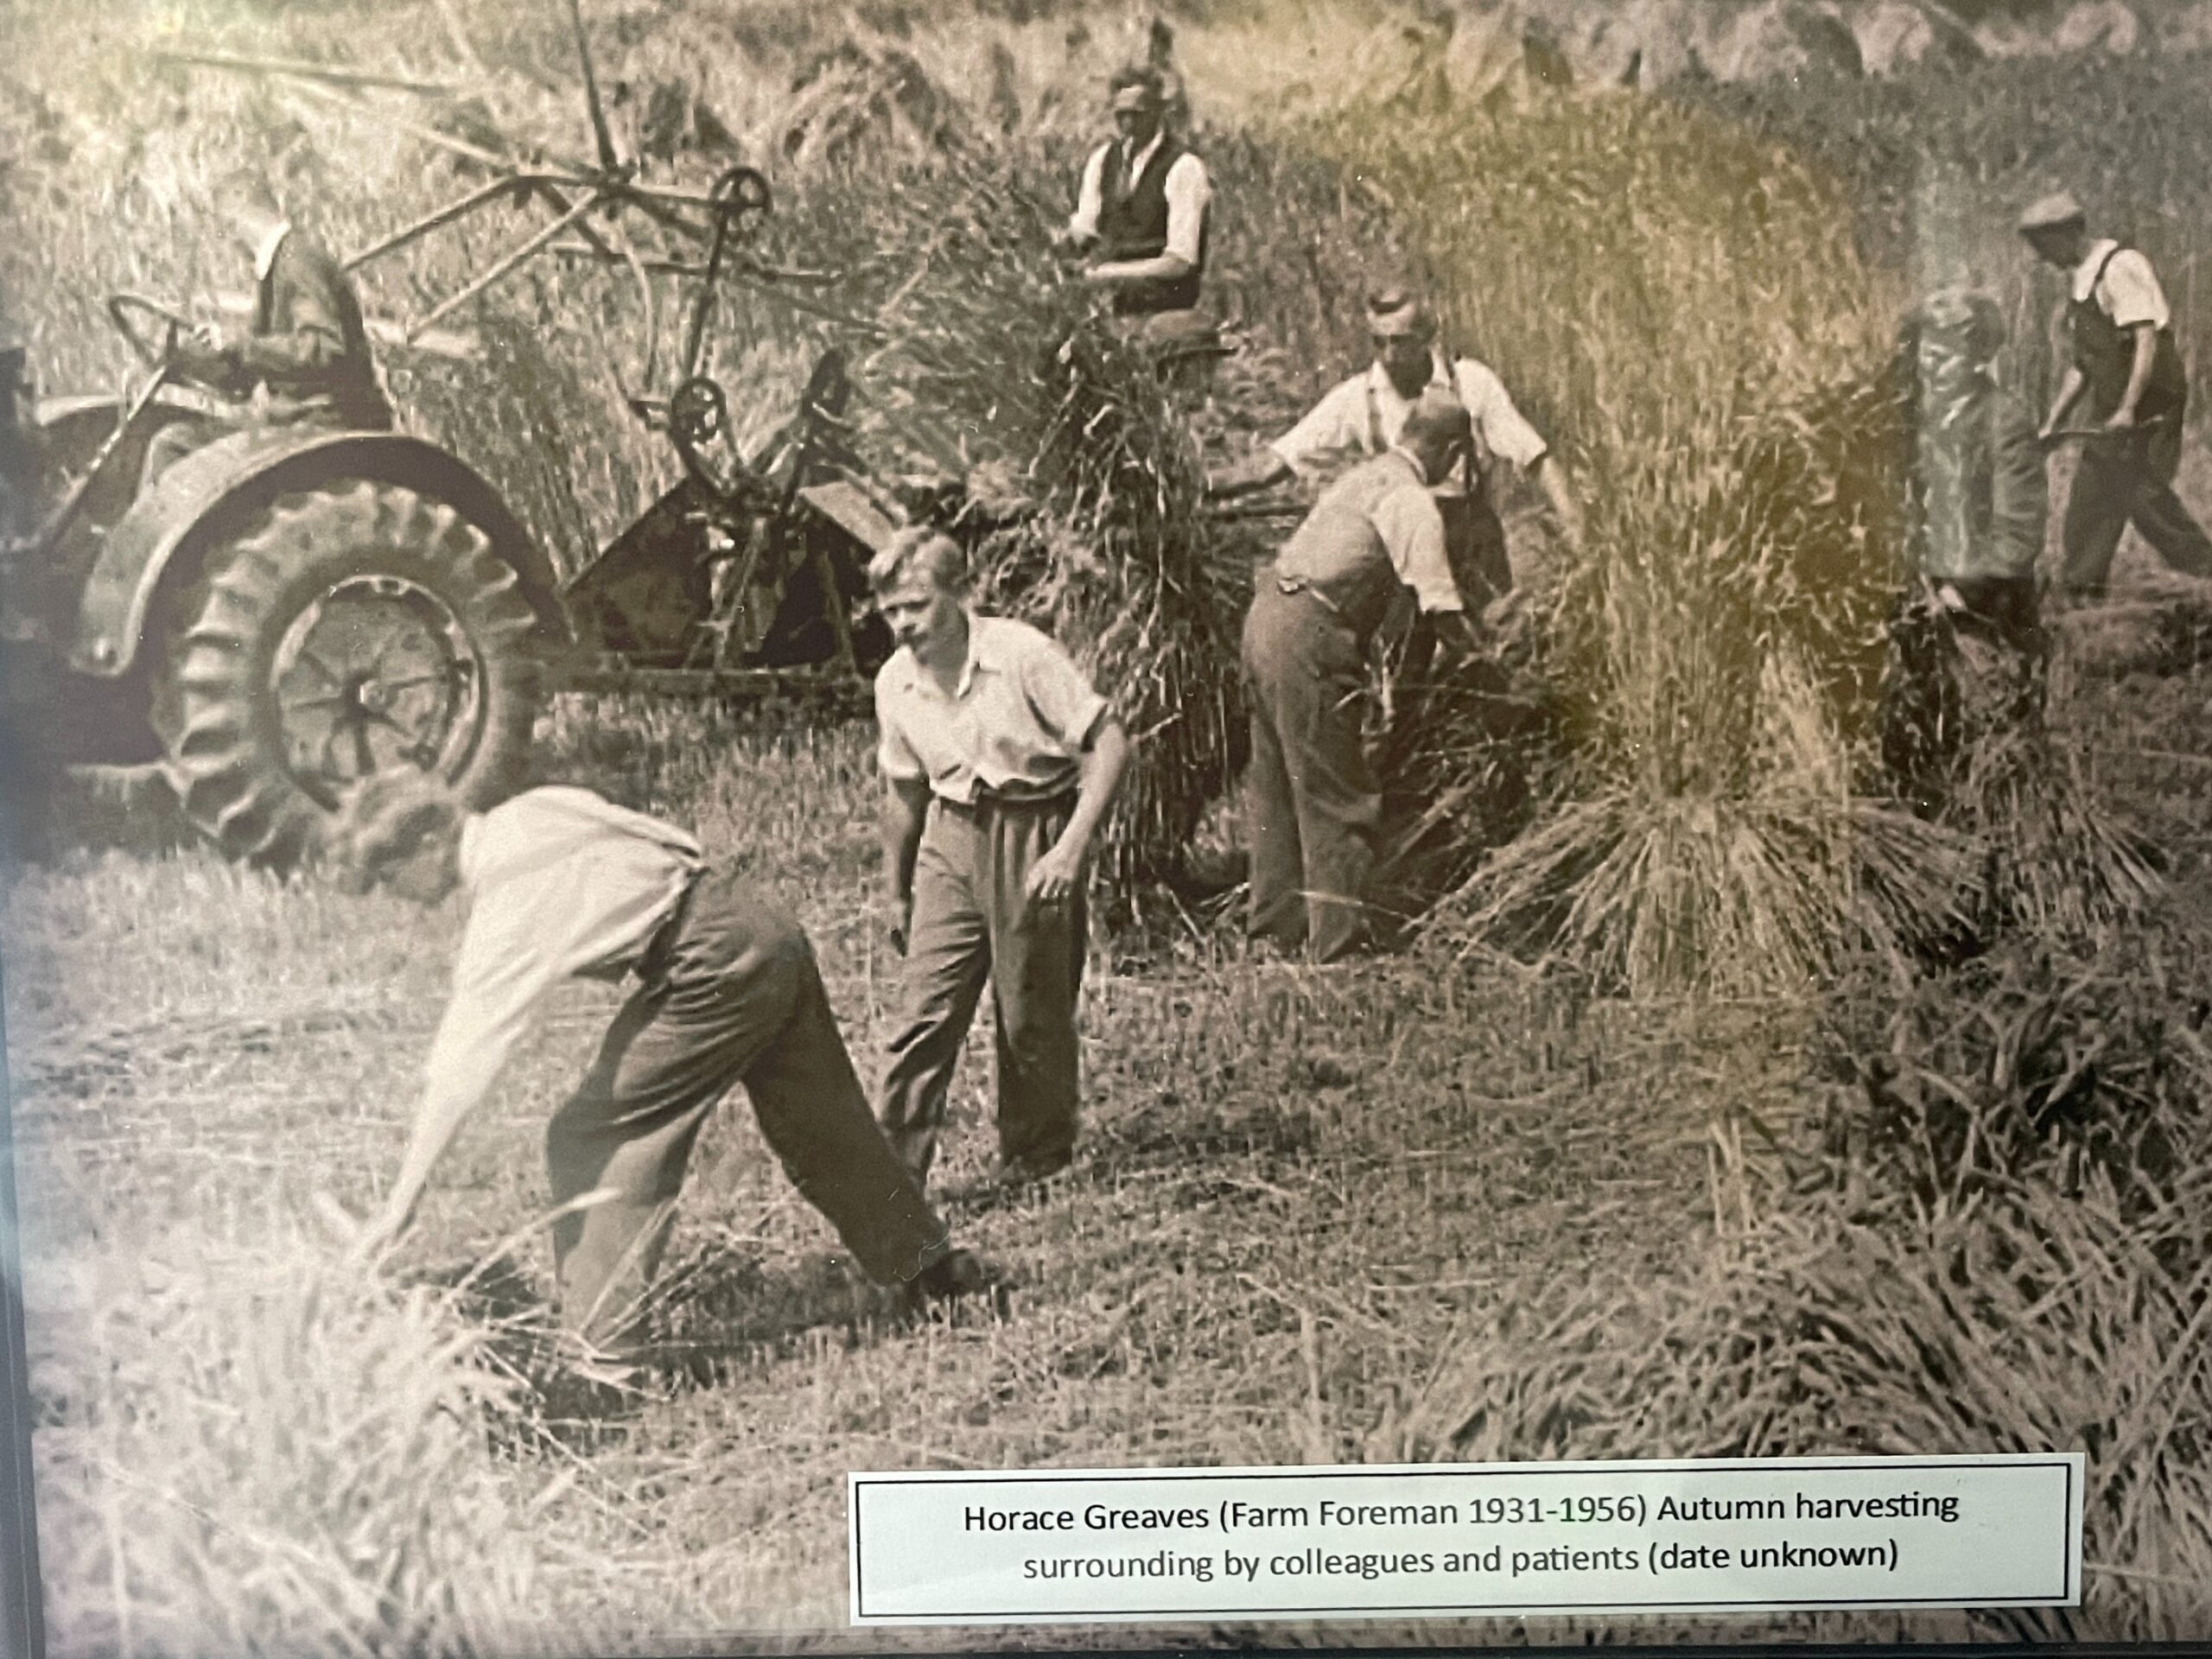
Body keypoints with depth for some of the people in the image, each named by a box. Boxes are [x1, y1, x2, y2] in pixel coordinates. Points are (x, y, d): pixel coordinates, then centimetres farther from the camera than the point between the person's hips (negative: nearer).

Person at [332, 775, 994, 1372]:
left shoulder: (508, 905, -15)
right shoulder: (534, 807, 8)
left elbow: (463, 1060, -18)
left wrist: (403, 1198, -15)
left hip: (715, 968, -9)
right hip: (767, 927, 10)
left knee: (589, 1139, -2)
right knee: (822, 1120, 22)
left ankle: (598, 1345, 0)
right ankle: (931, 1262, 36)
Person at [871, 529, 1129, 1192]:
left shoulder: (1022, 653, -17)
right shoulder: (895, 683, -1)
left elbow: (1111, 743, -16)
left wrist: (1071, 847, -24)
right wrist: (897, 895, 21)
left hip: (1034, 835, -4)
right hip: (953, 838, 4)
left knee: (1033, 1013, 5)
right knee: (925, 1008, -3)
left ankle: (1037, 1161, 26)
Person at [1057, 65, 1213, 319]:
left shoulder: (1183, 168, -8)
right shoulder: (1102, 159, 10)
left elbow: (1178, 262, -12)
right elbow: (1084, 229, 14)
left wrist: (1108, 273, -13)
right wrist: (1073, 237, -10)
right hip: (1114, 307, 5)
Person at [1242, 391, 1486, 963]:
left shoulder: (1364, 474, 17)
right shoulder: (1412, 502, -11)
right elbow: (1441, 605, -17)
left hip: (1266, 610, 10)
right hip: (1308, 639, -10)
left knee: (1276, 782, 17)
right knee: (1335, 796, -2)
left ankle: (1278, 923, 27)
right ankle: (1337, 939, 2)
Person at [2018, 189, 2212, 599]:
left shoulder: (2121, 267, -12)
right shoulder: (2078, 281, 16)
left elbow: (2147, 340, -20)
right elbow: (2080, 364, 21)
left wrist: (2128, 408, -26)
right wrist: (2054, 420, 16)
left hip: (2149, 405, -9)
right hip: (2110, 409, 9)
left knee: (2144, 494, -12)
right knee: (2091, 499, 7)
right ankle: (2080, 589, 12)